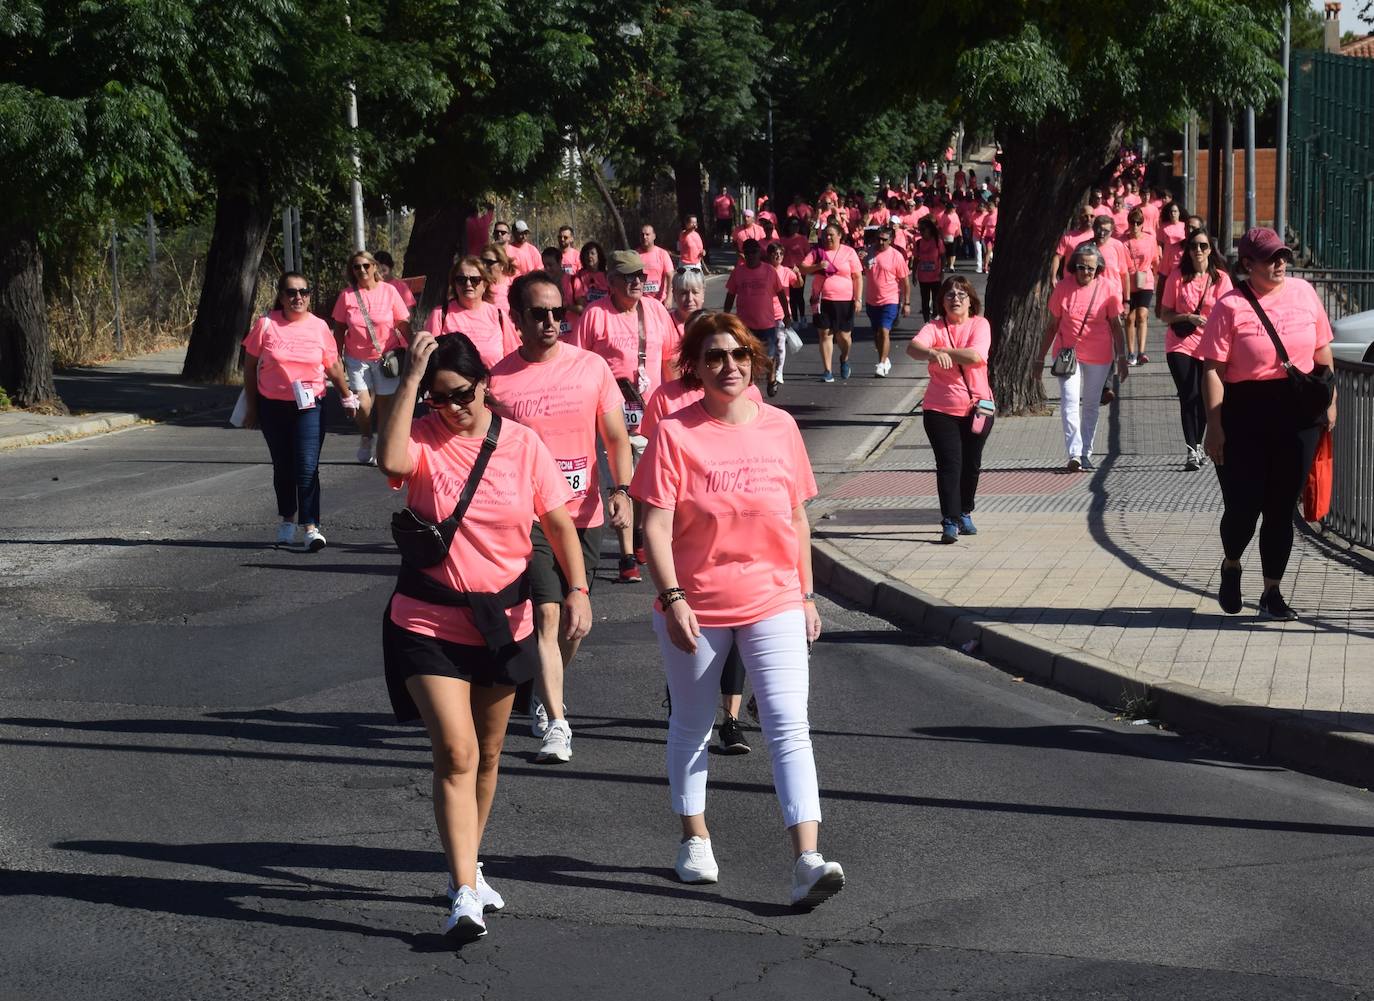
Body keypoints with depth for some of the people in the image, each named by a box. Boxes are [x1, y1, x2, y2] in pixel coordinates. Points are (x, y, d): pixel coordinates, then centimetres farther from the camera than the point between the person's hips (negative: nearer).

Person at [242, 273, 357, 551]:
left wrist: (347, 397, 22)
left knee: (307, 467, -11)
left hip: (309, 406, -1)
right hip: (273, 407, 1)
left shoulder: (319, 327, -1)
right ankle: (287, 520, 29)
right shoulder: (266, 325, -4)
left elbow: (334, 367, 12)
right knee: (283, 466, 13)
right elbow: (250, 366, 4)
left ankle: (311, 526, -12)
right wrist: (251, 407, 5)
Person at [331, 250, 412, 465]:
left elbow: (403, 325, -1)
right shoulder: (347, 295, -3)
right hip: (357, 358, 0)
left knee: (385, 403, 6)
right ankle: (366, 439, 19)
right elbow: (339, 329, 3)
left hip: (386, 356, 0)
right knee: (362, 405, -10)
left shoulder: (389, 291, -5)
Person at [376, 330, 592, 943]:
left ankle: (468, 865, 37)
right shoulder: (422, 439, -8)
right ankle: (464, 893, -16)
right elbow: (392, 462, -32)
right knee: (455, 751, -15)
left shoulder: (522, 444, -2)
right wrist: (410, 379, -30)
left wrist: (577, 589, -13)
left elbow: (559, 523, 1)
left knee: (487, 755, 17)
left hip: (503, 622, 3)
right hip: (429, 622, -3)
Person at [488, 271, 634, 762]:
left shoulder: (591, 367, 1)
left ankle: (545, 696, 38)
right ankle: (555, 724, -13)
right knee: (546, 613, -13)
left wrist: (622, 490, -7)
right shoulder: (498, 380, -6)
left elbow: (616, 438, 7)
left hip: (584, 515, 3)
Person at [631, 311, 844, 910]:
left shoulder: (780, 428, 2)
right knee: (692, 725, 14)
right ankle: (694, 840, 33)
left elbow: (797, 519, 10)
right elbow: (655, 526, -11)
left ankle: (807, 860, -16)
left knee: (789, 726, -9)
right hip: (695, 608, -1)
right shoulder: (675, 435, -8)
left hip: (773, 604, 1)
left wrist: (807, 595, 12)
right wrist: (673, 599, -19)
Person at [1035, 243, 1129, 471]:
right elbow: (1052, 325, 5)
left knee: (1091, 405, 10)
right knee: (1070, 401, -13)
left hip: (1098, 357, 1)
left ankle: (1086, 454, 19)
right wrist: (1040, 358, 7)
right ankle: (1074, 454, -20)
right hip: (1067, 352, -1)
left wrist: (1121, 357, 0)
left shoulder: (1108, 289, -2)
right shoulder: (1063, 287, -2)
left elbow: (1116, 325, 5)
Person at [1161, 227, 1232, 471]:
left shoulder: (1220, 278, 1)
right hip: (1181, 345, -2)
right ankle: (1192, 451, -9)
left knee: (1204, 399, 7)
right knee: (1189, 396, -11)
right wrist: (1189, 317, -16)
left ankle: (1197, 446, 27)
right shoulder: (1177, 276, -2)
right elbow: (1165, 313, 1)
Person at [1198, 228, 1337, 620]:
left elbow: (1322, 350, 14)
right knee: (1243, 505, -2)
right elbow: (1213, 368, -10)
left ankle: (1272, 591, 18)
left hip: (1297, 412, 3)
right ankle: (1231, 566, 29)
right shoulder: (1230, 307, -8)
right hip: (1245, 413, -3)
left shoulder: (1303, 292, 4)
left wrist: (1329, 401, 13)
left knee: (1281, 507, 7)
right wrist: (1214, 426, -14)